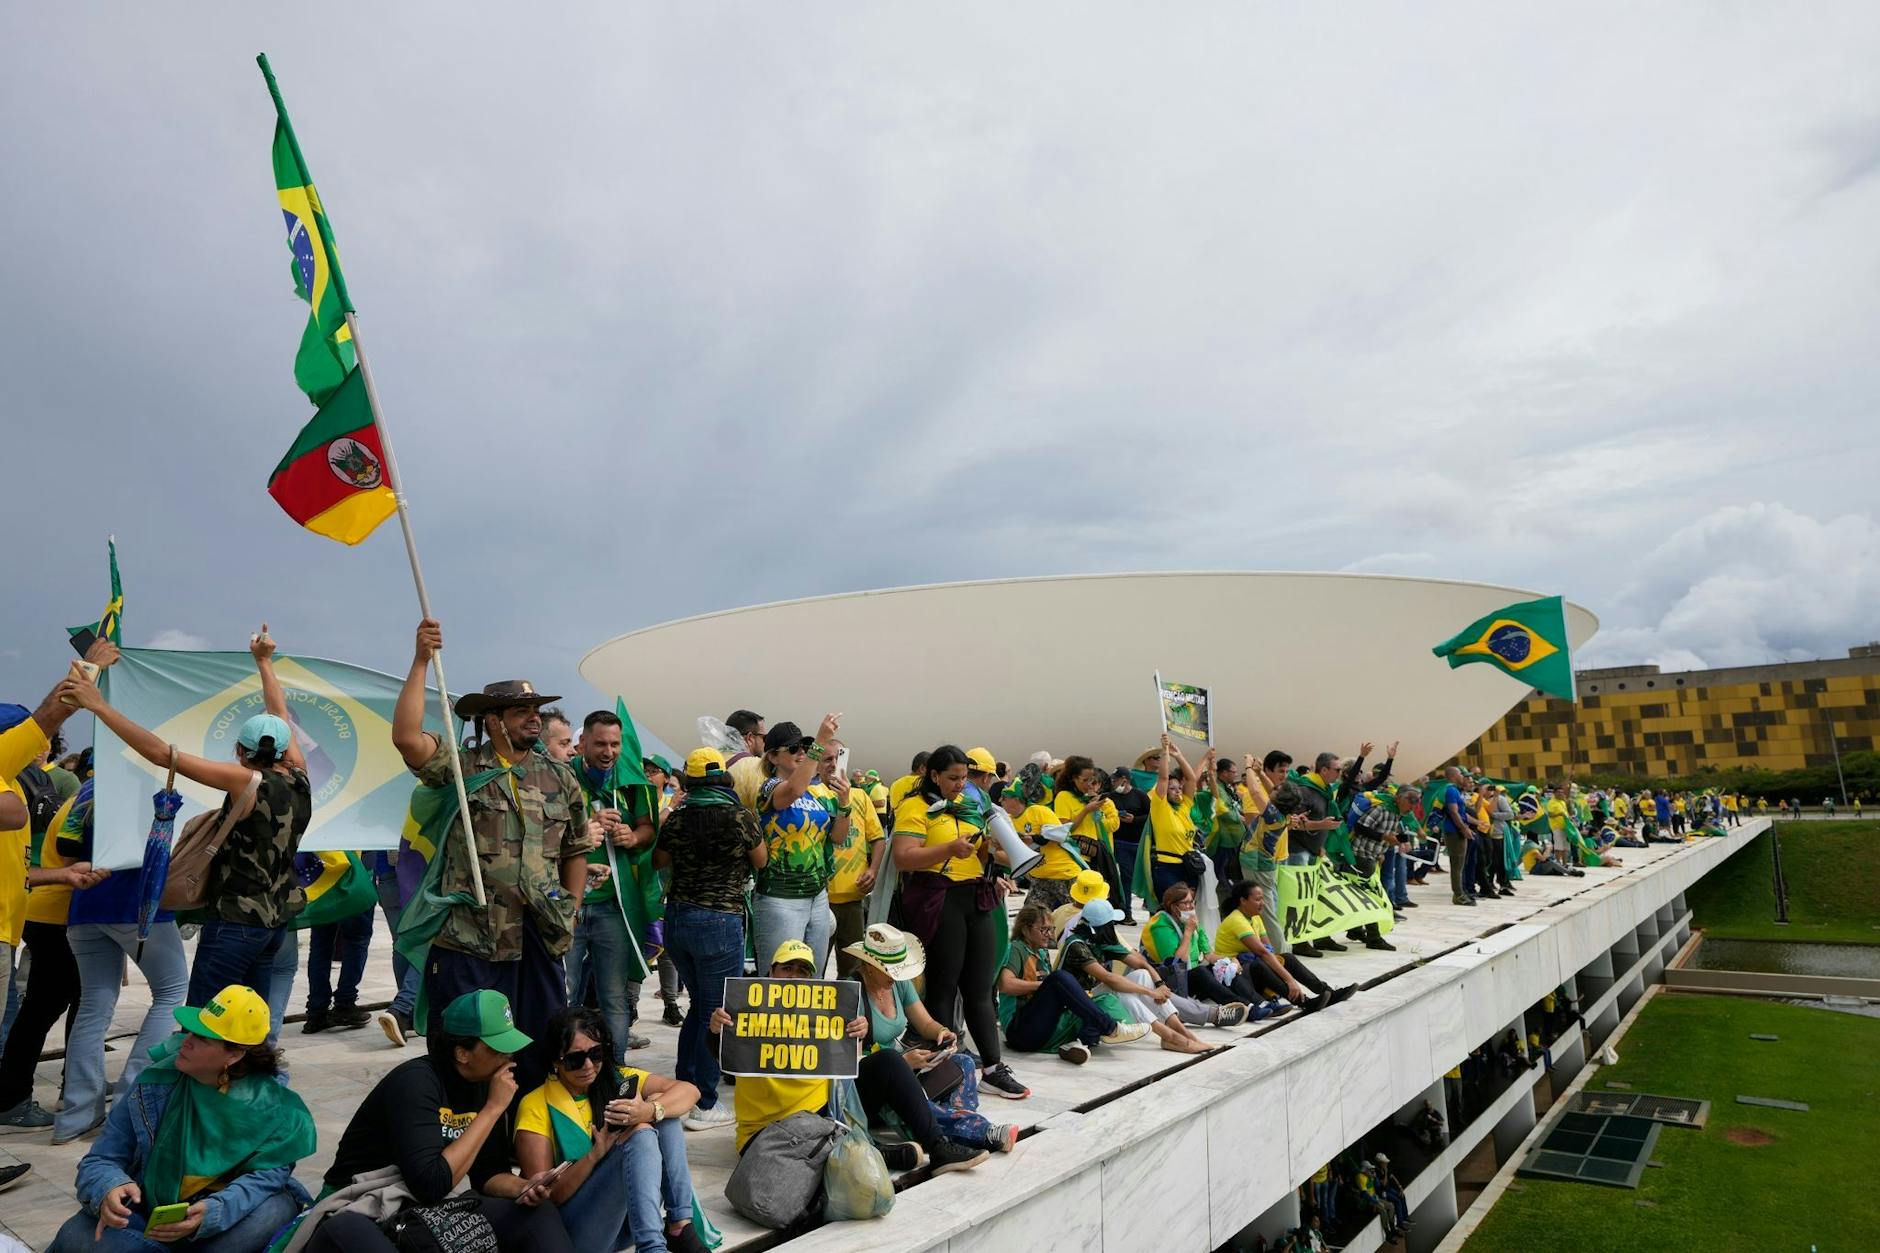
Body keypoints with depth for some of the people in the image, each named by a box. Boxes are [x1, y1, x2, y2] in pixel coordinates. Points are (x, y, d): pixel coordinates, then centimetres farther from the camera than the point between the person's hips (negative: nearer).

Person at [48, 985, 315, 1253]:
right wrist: (109, 1189, -30)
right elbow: (100, 1161, -6)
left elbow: (269, 1171, -18)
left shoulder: (270, 1099, -15)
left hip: (230, 1216, -2)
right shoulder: (154, 1084, -10)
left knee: (274, 1210, -33)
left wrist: (214, 1212, -36)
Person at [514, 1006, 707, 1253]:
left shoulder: (617, 1080, 6)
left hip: (633, 1217, 5)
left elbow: (690, 1091, -7)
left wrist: (650, 1111, -27)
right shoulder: (536, 1106, -6)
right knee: (639, 1134, -27)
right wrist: (596, 1154, -25)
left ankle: (679, 1227, -18)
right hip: (577, 1230, -5)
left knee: (662, 1105, -14)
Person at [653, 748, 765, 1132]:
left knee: (699, 1005, 23)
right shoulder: (740, 816, -12)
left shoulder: (677, 817, 0)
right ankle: (702, 1105, 12)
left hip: (677, 917, 5)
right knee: (717, 1013, 6)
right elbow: (761, 861, 3)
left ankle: (682, 1086, 30)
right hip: (720, 922, -5)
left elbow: (658, 861, 16)